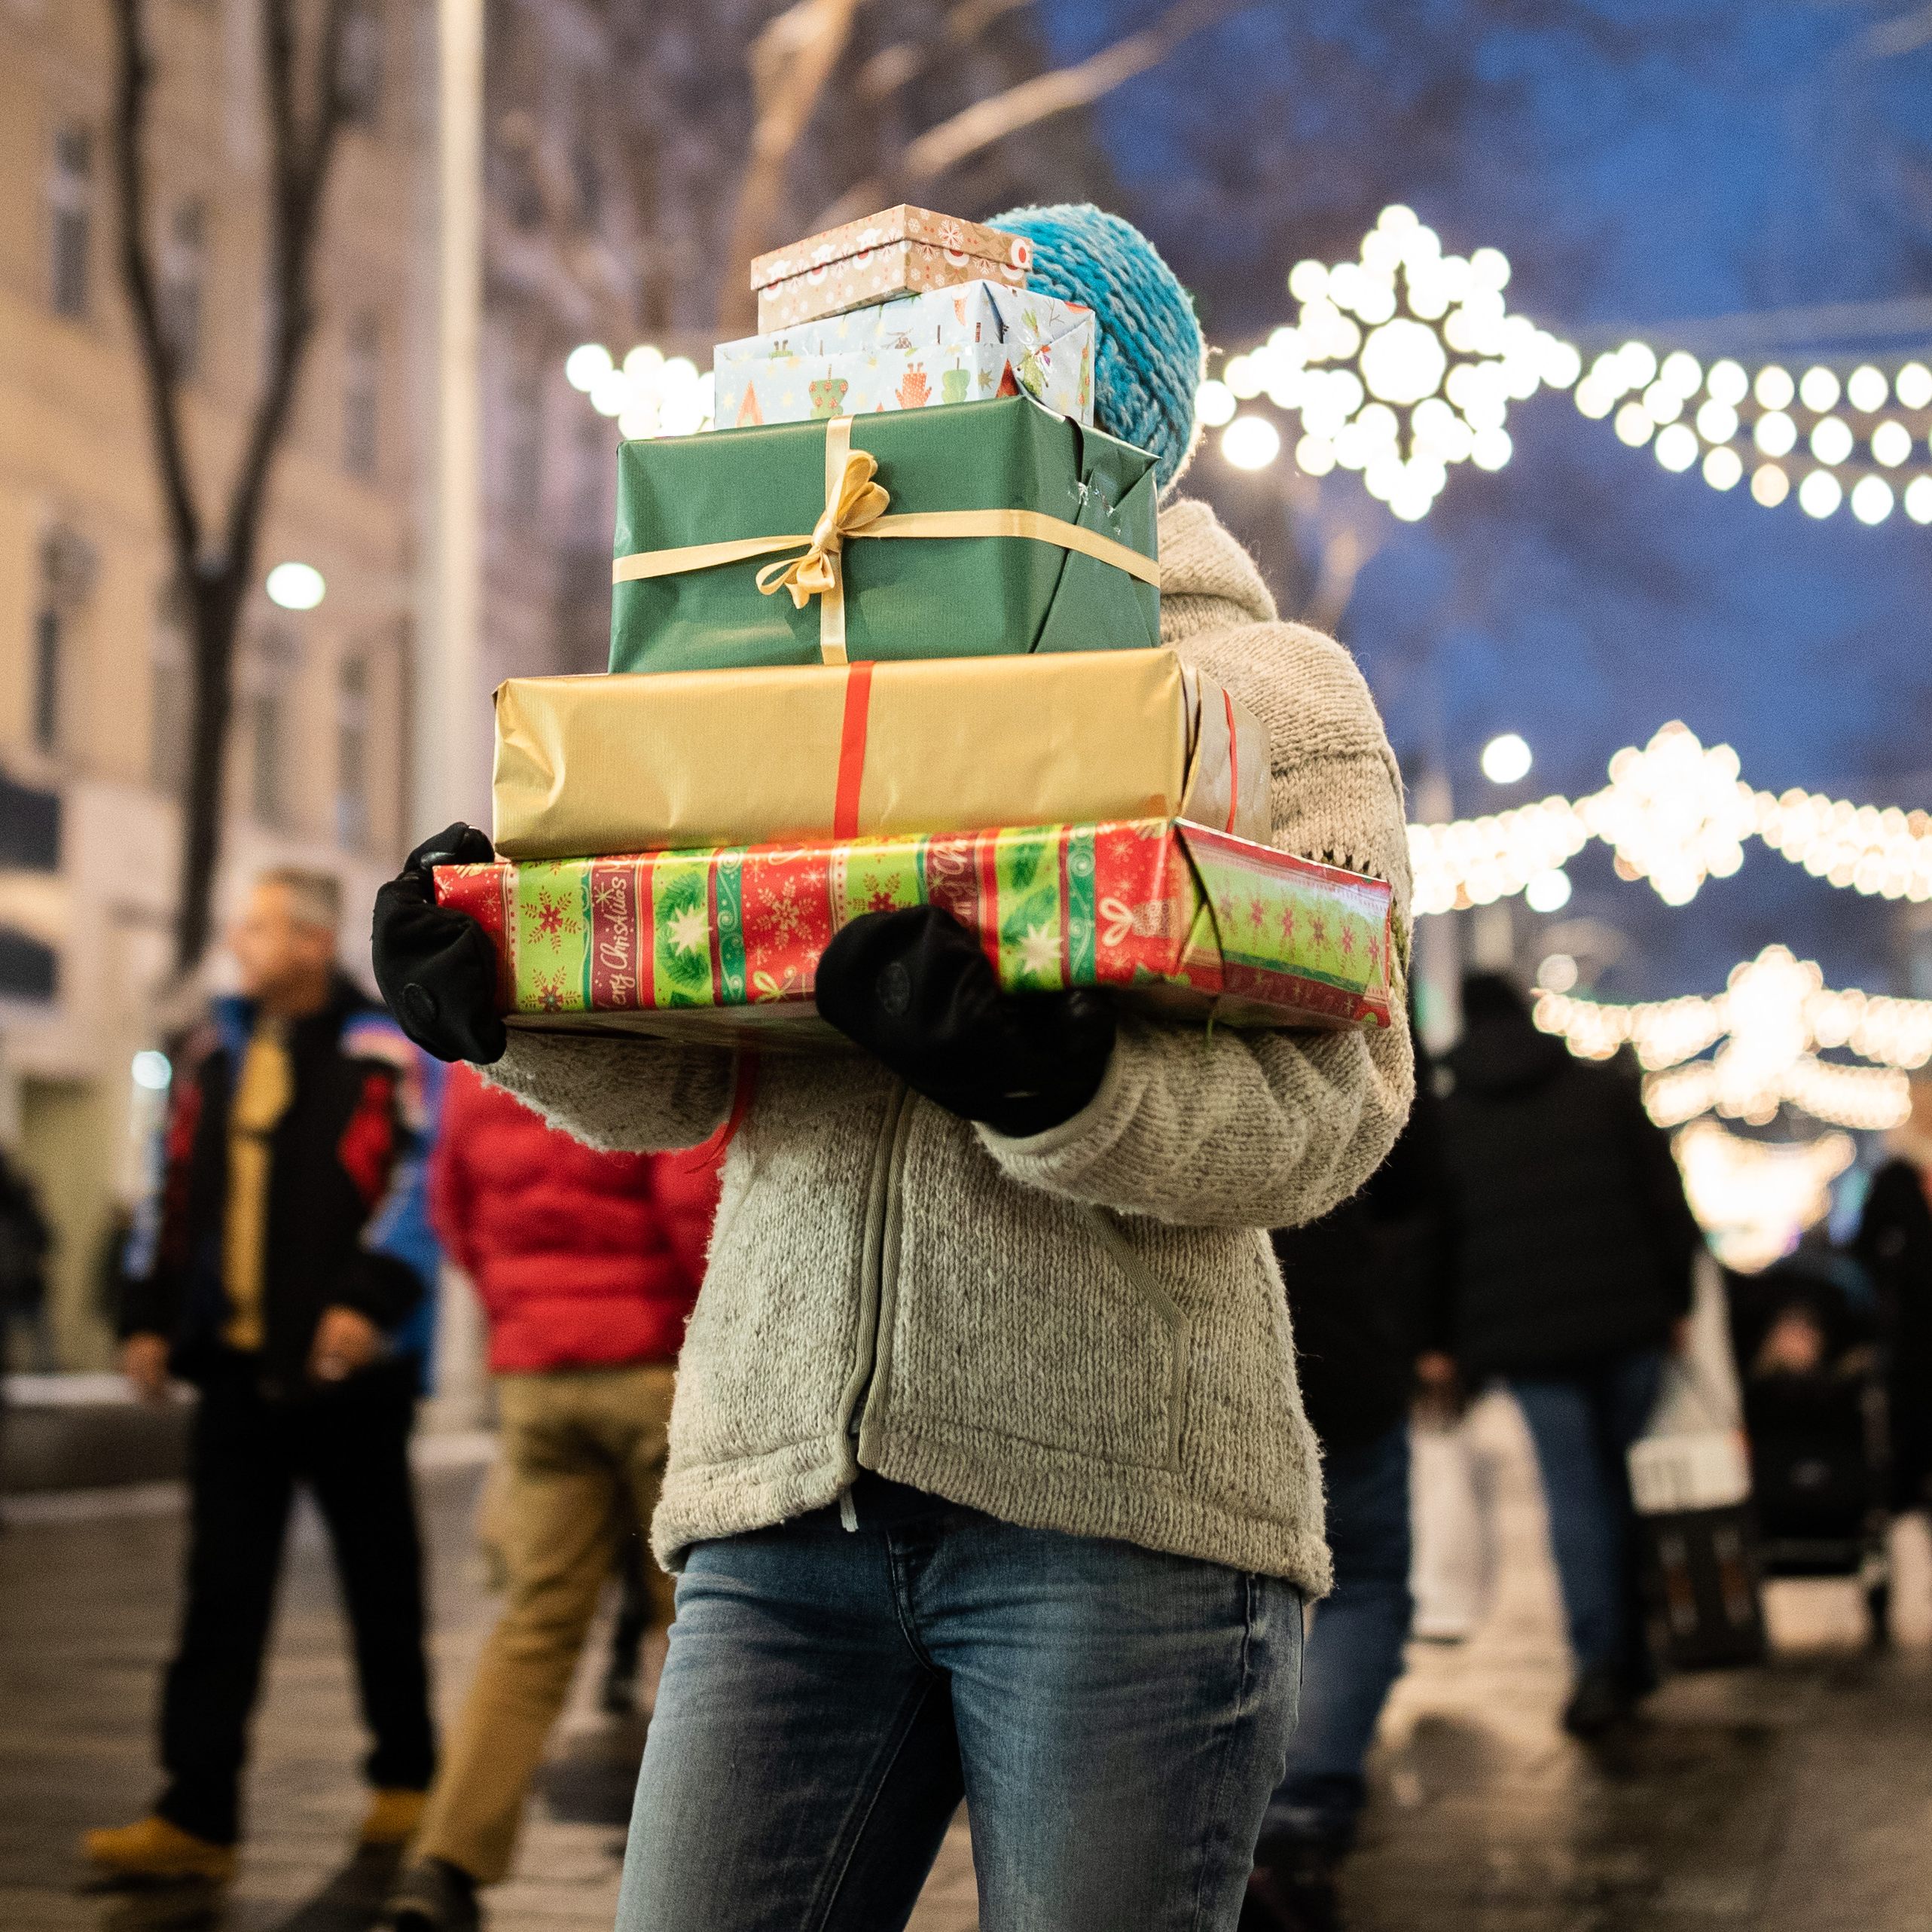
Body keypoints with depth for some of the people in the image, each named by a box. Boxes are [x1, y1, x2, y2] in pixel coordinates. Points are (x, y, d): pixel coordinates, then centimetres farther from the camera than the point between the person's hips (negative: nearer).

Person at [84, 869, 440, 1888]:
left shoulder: (383, 1051, -6)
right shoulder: (218, 1047, 13)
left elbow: (418, 1179, -14)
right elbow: (177, 1188, 16)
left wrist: (370, 1300, -24)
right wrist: (149, 1314, 11)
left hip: (346, 1365, -5)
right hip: (236, 1363, 5)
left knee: (381, 1582, 9)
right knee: (221, 1590, 1)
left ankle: (407, 1778, 24)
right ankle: (198, 1815, 1)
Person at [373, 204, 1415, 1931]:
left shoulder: (1273, 690, 8)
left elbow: (1325, 1108, -6)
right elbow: (680, 1069, 13)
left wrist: (1052, 1083, -25)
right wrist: (511, 997, -8)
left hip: (1120, 1492, -3)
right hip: (786, 1485, 4)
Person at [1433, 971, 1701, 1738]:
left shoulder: (1447, 1119, 4)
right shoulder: (1606, 1088, 6)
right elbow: (1665, 1200, 3)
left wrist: (1443, 1345, 5)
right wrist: (1678, 1300, 8)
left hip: (1528, 1338, -1)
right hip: (1628, 1321, 1)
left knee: (1575, 1495, 1)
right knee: (1635, 1480, 12)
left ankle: (1600, 1663, -10)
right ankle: (1636, 1653, 15)